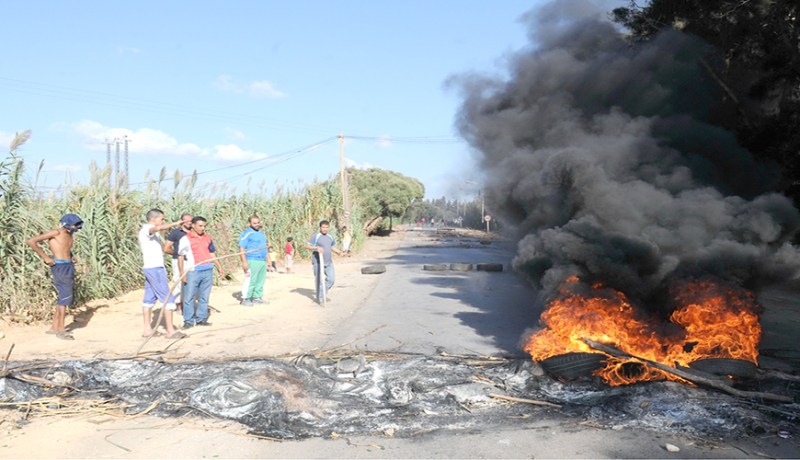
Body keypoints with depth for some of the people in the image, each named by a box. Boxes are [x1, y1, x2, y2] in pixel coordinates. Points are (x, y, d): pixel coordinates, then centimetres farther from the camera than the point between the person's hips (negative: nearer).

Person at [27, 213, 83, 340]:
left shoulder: (70, 236, 14)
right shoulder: (56, 233, -10)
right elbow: (31, 241, -15)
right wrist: (46, 258, -16)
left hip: (69, 267, 9)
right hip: (60, 267, -9)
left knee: (65, 297, 12)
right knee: (65, 296, -10)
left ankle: (54, 327, 20)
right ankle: (61, 330, -5)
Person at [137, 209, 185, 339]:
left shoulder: (152, 233, 18)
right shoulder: (146, 229, -12)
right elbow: (158, 228, -36)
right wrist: (174, 224, -28)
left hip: (152, 268, 10)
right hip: (155, 269, -10)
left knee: (149, 298, 11)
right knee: (168, 298, -10)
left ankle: (147, 329, 17)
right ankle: (170, 331, -10)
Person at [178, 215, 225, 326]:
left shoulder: (208, 238, 12)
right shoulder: (185, 239, -2)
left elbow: (212, 254, 20)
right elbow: (180, 257, -3)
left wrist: (220, 267, 15)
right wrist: (182, 273, -10)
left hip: (207, 272, 4)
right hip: (192, 272, -4)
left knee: (204, 297, 8)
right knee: (189, 297, -1)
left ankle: (201, 319, 16)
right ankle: (189, 321, 8)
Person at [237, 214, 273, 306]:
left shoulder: (262, 234, 21)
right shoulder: (246, 233, -3)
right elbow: (242, 248, -11)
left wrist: (268, 261, 23)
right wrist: (244, 262, -19)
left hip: (263, 261, 7)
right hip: (252, 261, -7)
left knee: (260, 281, 8)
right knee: (250, 280, -9)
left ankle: (257, 297, 16)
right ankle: (245, 299, -4)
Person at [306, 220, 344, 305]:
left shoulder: (330, 237, 12)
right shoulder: (315, 236, -7)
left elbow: (333, 247, 25)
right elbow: (307, 246, -10)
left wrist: (339, 252, 6)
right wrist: (316, 248, -25)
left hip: (329, 262, 6)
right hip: (318, 262, -5)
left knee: (331, 278, 1)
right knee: (319, 280, 0)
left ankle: (325, 291, 28)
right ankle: (320, 299, 10)